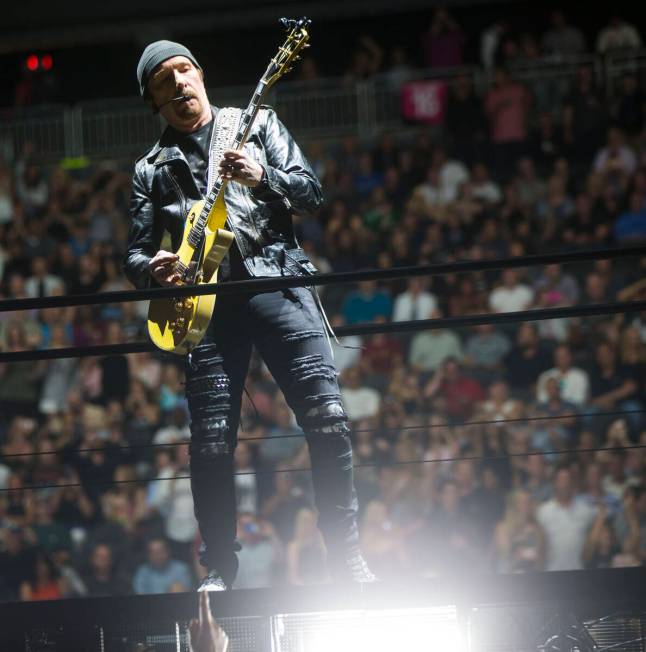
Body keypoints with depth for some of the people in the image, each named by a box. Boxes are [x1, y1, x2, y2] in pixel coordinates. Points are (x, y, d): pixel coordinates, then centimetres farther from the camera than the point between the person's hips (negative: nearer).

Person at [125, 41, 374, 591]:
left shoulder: (258, 124, 13)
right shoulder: (153, 170, 17)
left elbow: (311, 194, 4)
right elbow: (135, 255, 17)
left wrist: (262, 177, -15)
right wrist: (153, 267, -7)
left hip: (276, 281, -2)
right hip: (208, 302, 2)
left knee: (327, 416, -12)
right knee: (211, 444, -3)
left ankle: (347, 557, -4)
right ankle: (219, 571, 8)